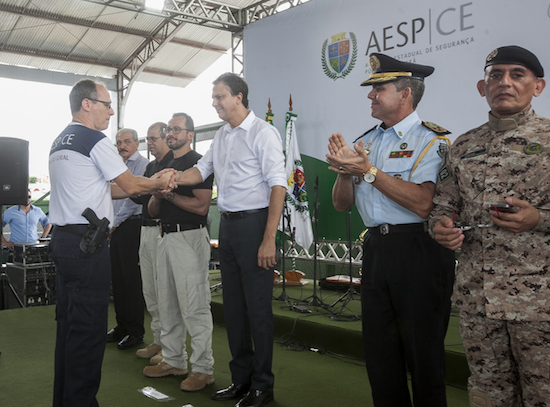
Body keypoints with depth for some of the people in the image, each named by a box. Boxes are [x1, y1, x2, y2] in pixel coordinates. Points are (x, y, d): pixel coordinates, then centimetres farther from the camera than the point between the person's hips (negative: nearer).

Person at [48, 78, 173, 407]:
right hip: (87, 245, -10)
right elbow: (129, 185, -6)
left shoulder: (59, 142, 19)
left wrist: (149, 184, 18)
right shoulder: (96, 141, -10)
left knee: (68, 321, 16)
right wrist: (159, 183, 12)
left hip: (62, 239, 10)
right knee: (88, 328, -3)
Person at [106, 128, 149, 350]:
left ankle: (136, 331, 3)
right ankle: (122, 325, 21)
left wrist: (116, 222, -10)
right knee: (117, 277, 10)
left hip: (132, 225, -8)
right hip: (116, 226, 8)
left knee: (132, 278, -5)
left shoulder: (142, 164, -7)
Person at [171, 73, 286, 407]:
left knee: (258, 307, 0)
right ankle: (241, 379, 28)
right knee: (233, 304, 13)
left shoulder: (262, 132, -10)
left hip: (254, 222, -8)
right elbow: (202, 170, 21)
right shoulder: (222, 136, 14)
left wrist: (268, 239, -20)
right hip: (228, 225, 8)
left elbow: (278, 185, -15)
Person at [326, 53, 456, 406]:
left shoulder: (431, 140, -7)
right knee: (379, 349, 16)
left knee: (422, 352, 5)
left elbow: (423, 204, -22)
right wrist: (346, 170, -7)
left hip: (419, 251, -7)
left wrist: (369, 172, -20)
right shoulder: (367, 142, 15)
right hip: (376, 250, 7)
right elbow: (342, 204, 12)